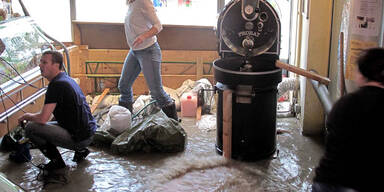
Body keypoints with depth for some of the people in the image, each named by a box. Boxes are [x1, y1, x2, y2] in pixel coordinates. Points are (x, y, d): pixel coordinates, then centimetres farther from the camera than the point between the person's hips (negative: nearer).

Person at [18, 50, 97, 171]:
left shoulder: (57, 84, -19)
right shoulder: (67, 79, 12)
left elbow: (43, 118, -21)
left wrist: (28, 116, -1)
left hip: (79, 137, -10)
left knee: (31, 128, -11)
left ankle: (57, 161, 0)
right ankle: (80, 150, 18)